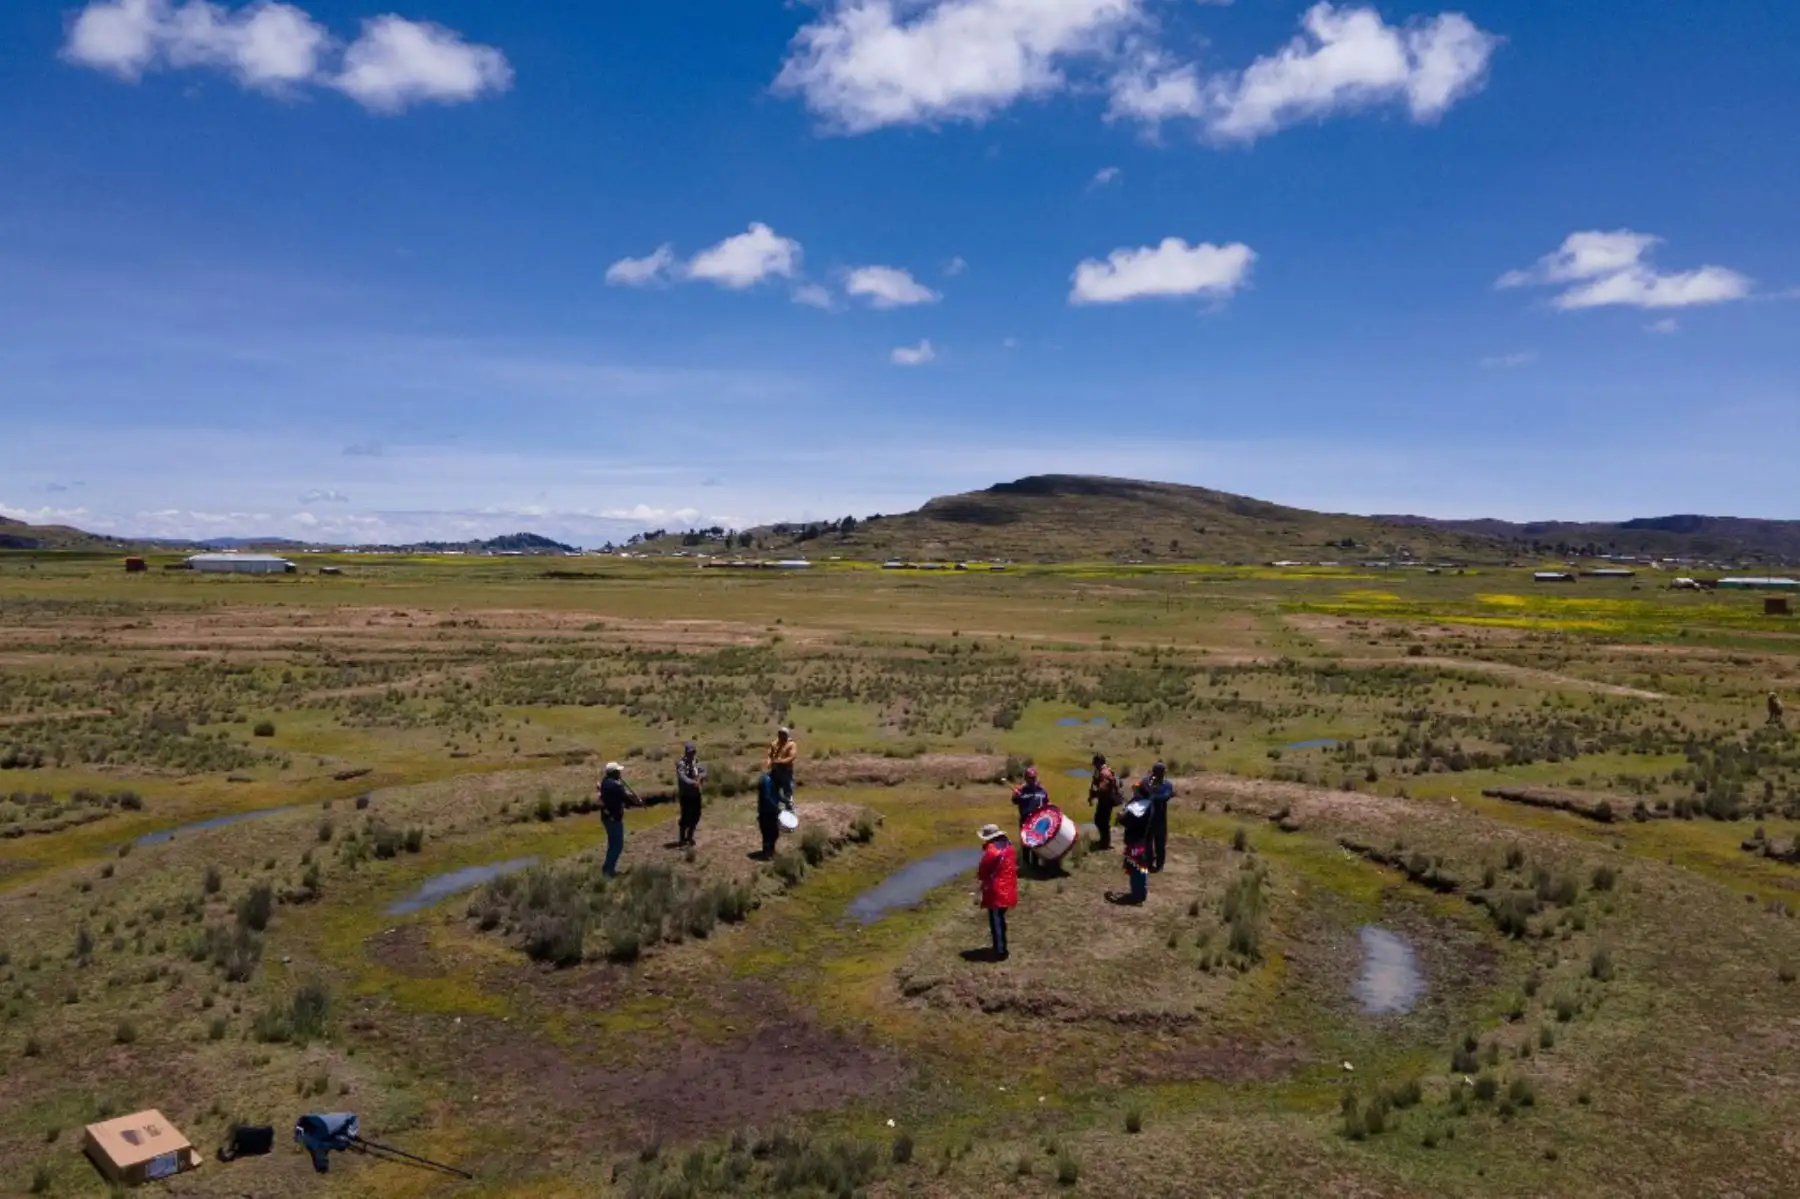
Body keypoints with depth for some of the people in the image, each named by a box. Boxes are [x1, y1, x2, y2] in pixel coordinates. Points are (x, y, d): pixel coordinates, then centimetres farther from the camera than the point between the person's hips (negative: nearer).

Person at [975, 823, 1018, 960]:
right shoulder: (1009, 847, 5)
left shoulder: (991, 851, -21)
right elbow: (1015, 867, 14)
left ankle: (1000, 952, 4)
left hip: (996, 892, -8)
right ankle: (1002, 947, 31)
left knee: (996, 922, 1)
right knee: (1000, 919, 21)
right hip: (1007, 891, 8)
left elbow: (982, 873, -12)